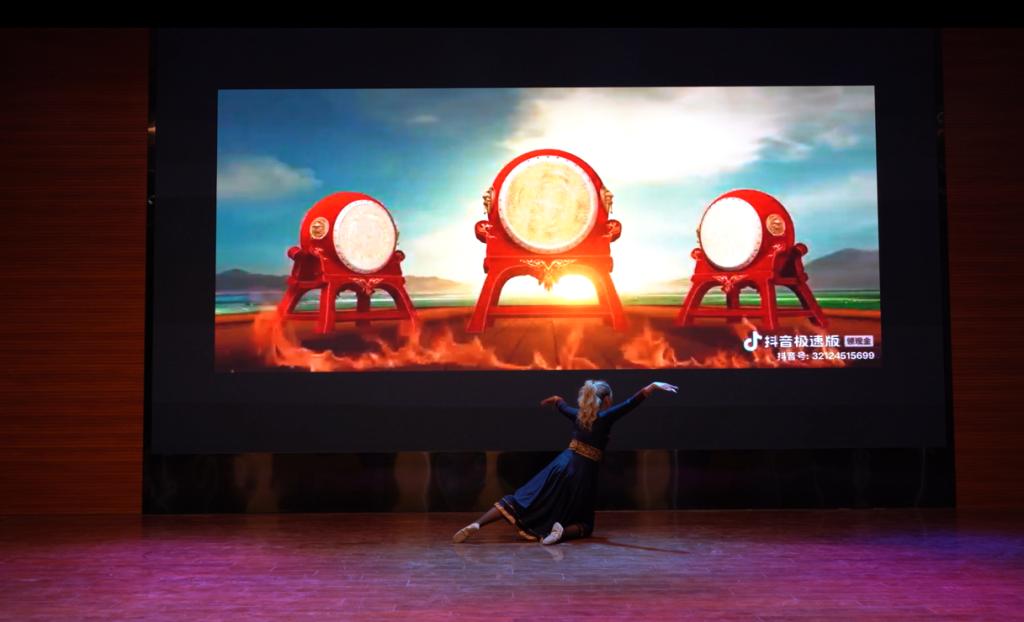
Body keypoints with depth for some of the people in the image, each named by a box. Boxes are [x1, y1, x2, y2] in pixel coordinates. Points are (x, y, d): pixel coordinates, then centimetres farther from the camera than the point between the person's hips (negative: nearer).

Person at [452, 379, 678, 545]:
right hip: (584, 474, -4)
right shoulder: (606, 417, -3)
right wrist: (653, 386, -15)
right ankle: (562, 530, -22)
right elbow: (632, 402, -12)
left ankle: (475, 524, -18)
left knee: (519, 502, 1)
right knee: (583, 524, 14)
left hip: (562, 466, 4)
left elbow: (563, 406, 35)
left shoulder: (578, 415, 12)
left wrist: (555, 400, 57)